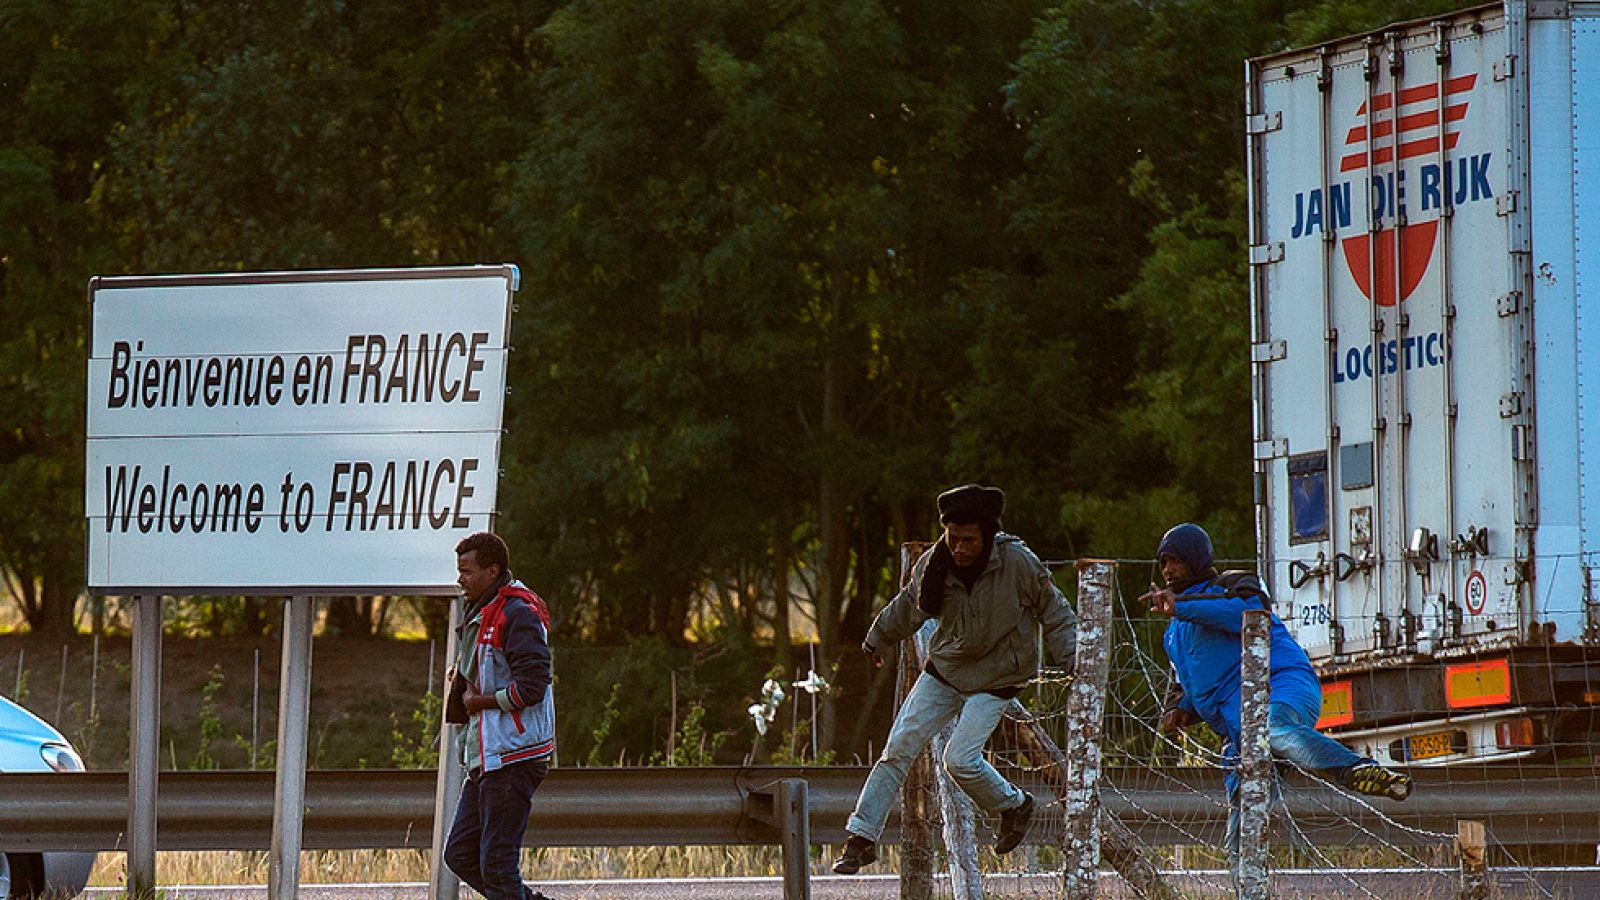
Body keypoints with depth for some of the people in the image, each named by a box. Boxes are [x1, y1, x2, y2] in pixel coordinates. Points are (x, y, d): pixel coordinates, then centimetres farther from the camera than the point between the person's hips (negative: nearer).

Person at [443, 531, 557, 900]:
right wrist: (461, 680, 8)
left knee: (496, 864, -10)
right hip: (486, 757, 10)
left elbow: (531, 686, -22)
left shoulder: (517, 614, -13)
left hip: (513, 757, -10)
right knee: (460, 855, 9)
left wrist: (479, 700, -9)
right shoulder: (482, 615, 19)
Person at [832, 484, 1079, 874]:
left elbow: (1055, 615, -6)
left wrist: (1073, 662, -11)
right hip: (944, 670, 4)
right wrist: (876, 640, 25)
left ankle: (1014, 806, 13)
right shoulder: (933, 566, -11)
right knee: (899, 747, -4)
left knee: (960, 759, -16)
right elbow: (907, 609, 10)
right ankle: (862, 838, 3)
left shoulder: (1019, 563, -21)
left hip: (995, 677, -4)